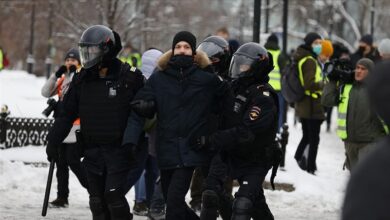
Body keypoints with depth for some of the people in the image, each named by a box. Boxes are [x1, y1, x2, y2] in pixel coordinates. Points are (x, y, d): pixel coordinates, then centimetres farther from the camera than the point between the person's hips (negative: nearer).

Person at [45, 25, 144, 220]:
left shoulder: (129, 77, -6)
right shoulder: (82, 79, 8)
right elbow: (67, 114, 13)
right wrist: (53, 141, 8)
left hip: (119, 150, -5)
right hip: (92, 150, 5)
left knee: (113, 194, -15)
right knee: (97, 200, 5)